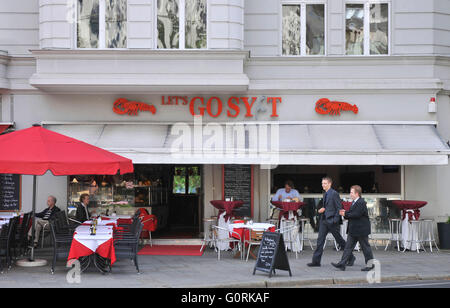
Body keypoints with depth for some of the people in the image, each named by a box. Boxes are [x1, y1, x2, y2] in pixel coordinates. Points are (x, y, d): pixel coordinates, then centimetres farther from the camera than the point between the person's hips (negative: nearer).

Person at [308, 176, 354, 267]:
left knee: (340, 240, 4)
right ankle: (316, 261, 1)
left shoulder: (334, 194, -12)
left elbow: (339, 208, -13)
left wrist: (335, 220, -18)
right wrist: (323, 209, 4)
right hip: (324, 220, 8)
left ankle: (351, 257, 21)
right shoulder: (325, 194, 14)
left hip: (332, 221, -8)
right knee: (320, 239, 0)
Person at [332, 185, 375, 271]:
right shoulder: (354, 202, 15)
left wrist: (346, 214, -18)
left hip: (361, 230, -10)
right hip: (353, 230, 10)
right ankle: (342, 264, 4)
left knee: (365, 247, 1)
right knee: (348, 246, 5)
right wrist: (345, 212, 1)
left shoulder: (361, 203, -16)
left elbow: (357, 214, -24)